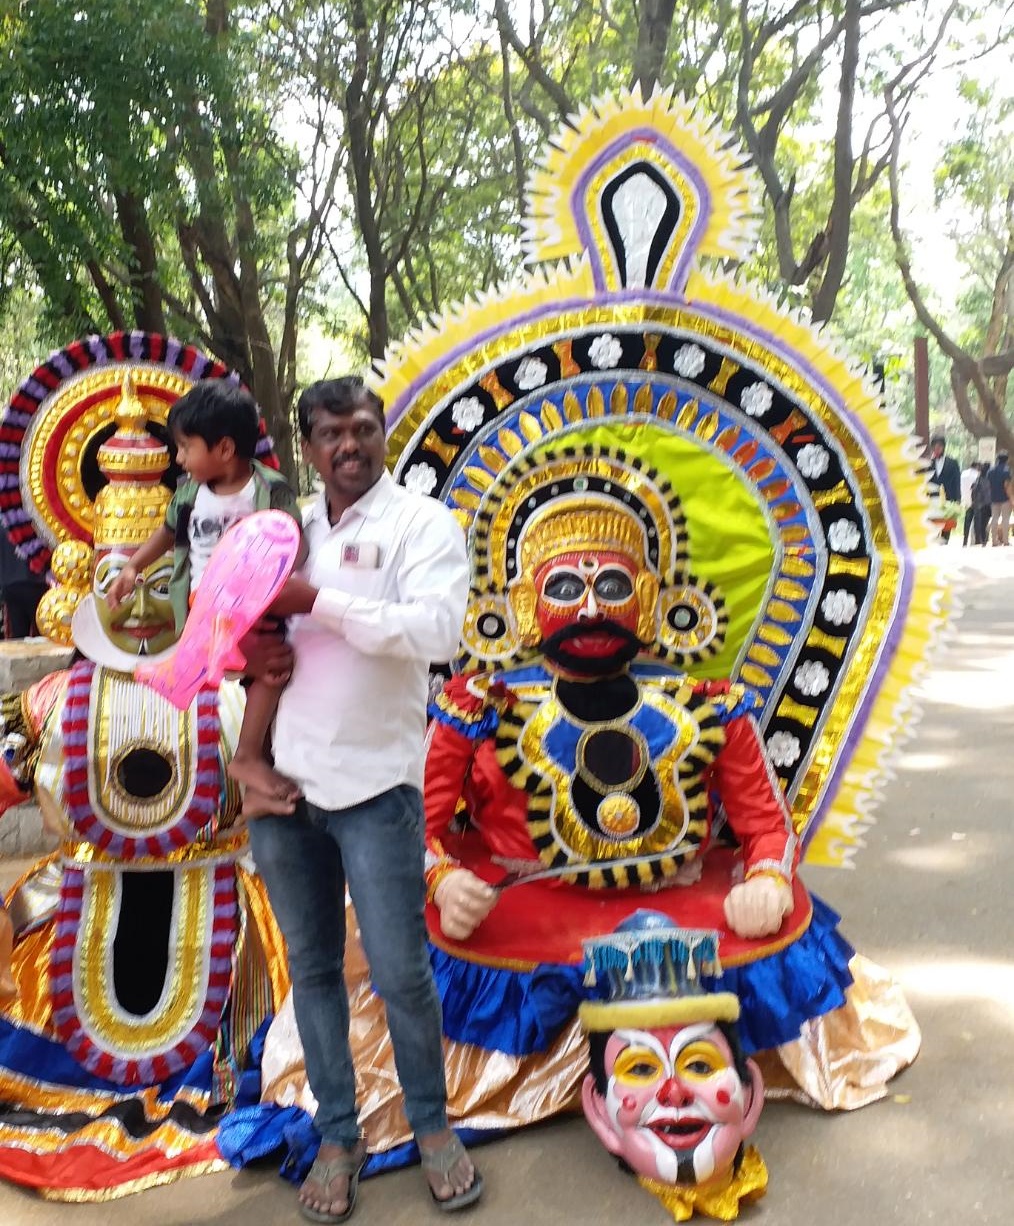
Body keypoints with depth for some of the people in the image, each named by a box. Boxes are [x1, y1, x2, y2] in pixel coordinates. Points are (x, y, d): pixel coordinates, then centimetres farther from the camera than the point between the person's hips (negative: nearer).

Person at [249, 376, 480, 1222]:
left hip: (374, 784, -4)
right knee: (312, 969, 13)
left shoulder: (423, 522, -4)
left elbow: (439, 628, -19)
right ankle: (338, 1139, 30)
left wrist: (320, 601, -19)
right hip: (281, 782, 5)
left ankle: (433, 1126, 29)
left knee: (401, 973, 4)